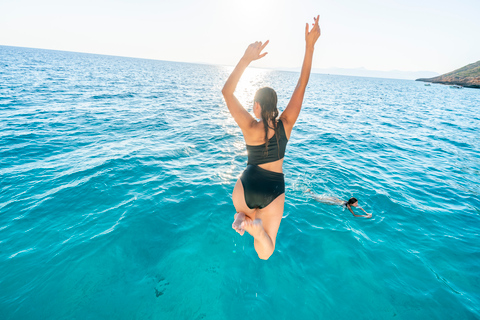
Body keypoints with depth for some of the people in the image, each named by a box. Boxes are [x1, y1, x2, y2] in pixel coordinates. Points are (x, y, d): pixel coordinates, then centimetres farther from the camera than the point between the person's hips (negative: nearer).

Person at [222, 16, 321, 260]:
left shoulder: (251, 128, -17)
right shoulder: (286, 124, -9)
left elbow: (227, 92, -14)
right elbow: (302, 85, -5)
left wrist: (246, 59, -21)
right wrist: (310, 45, -3)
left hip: (248, 184, -1)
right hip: (274, 189, 1)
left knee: (244, 212, 40)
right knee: (265, 253, 15)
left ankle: (242, 218, 1)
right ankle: (257, 227, -21)